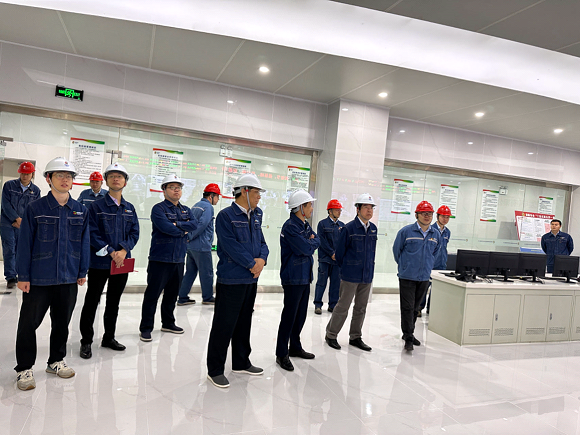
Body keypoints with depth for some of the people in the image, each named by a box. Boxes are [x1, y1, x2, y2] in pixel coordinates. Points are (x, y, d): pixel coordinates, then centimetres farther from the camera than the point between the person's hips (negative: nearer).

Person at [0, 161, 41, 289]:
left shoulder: (36, 190, 4)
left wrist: (22, 221, -8)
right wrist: (17, 219, -14)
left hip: (24, 226, 1)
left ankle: (20, 275, 14)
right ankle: (10, 278, 0)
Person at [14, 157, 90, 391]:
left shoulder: (80, 211, 3)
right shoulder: (35, 208, -6)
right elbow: (25, 243, -5)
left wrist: (82, 272, 6)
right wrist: (23, 275, -6)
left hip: (69, 278, 3)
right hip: (38, 278, -3)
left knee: (62, 322, 15)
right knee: (29, 323, 6)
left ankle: (56, 360, 33)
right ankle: (24, 368, 23)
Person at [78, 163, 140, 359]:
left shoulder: (129, 208, 9)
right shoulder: (96, 206, -4)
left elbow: (134, 233, 4)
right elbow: (93, 233, -11)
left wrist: (123, 250, -13)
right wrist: (111, 252, -18)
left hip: (122, 262, 4)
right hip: (99, 262, -4)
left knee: (114, 302, 15)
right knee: (92, 301, 5)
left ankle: (109, 337, 29)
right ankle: (86, 341, 19)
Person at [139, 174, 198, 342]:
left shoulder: (186, 210, 14)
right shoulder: (158, 208, -6)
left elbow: (194, 224, -4)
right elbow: (166, 227, -21)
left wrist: (177, 224, -16)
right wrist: (183, 230, -6)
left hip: (178, 259, 6)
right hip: (160, 259, -6)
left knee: (172, 293, 16)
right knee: (152, 294, -1)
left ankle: (168, 323, 31)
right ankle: (146, 328, 10)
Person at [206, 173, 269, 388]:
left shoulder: (256, 217, 11)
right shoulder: (226, 216, -11)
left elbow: (262, 242, 12)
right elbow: (231, 245, -18)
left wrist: (262, 259, -8)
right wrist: (252, 264, -14)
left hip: (251, 279, 8)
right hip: (231, 279, -8)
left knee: (244, 322, 18)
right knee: (224, 325, 0)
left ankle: (241, 363, 33)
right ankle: (215, 370, 14)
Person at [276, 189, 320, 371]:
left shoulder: (305, 225, 13)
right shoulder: (290, 226, -17)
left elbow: (317, 240, 12)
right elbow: (305, 249, -22)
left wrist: (311, 242, -8)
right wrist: (312, 243, -3)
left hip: (305, 276, 9)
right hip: (293, 278, -9)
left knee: (301, 315, 17)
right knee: (289, 316, -2)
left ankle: (295, 347, 32)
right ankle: (281, 354, 11)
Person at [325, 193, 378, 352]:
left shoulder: (373, 228, 6)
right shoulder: (349, 228, -11)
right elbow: (339, 252, -5)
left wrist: (369, 267, 13)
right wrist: (346, 269, 4)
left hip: (367, 276, 6)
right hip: (350, 276, -6)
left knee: (361, 308, 14)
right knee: (343, 307, 3)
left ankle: (355, 337, 28)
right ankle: (331, 335, 19)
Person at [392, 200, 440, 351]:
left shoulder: (436, 234, 5)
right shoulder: (406, 231, -8)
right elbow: (396, 250, 3)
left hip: (424, 277, 5)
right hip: (407, 276, -4)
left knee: (415, 307, 14)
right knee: (407, 307, -3)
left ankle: (409, 333, 28)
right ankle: (408, 338, 3)